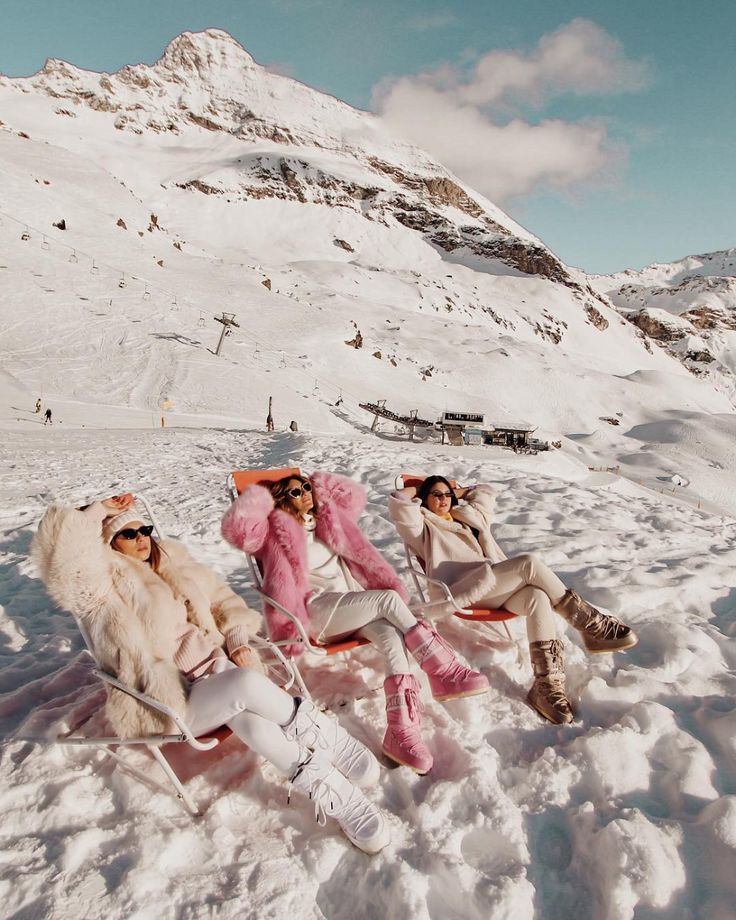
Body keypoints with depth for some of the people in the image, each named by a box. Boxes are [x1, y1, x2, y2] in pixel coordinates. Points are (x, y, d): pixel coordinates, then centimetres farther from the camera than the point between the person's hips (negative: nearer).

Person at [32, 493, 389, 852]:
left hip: (213, 665, 5)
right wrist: (97, 511, -15)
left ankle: (330, 790, -23)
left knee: (247, 715, -30)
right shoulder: (103, 589, -6)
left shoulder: (173, 563, 13)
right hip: (168, 703, -5)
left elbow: (222, 601, 18)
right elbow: (62, 556, -27)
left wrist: (238, 642, 1)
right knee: (245, 685, -32)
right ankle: (322, 732, -10)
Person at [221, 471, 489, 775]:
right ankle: (444, 671, -23)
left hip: (355, 602, 6)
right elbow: (237, 528, -12)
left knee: (393, 638, -26)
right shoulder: (276, 531, 4)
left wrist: (319, 483, 24)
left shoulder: (326, 517, 22)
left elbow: (355, 496, 33)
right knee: (389, 597, -27)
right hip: (318, 610, -6)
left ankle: (401, 733, -35)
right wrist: (263, 498, 0)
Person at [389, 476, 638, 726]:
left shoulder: (466, 517, 36)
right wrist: (415, 492, 17)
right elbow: (400, 505, -2)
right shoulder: (423, 525, 16)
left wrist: (459, 492, 39)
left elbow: (486, 493, 47)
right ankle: (589, 623, -18)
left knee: (536, 595, -28)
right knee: (529, 563, -26)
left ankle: (547, 684, -34)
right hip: (461, 592, -6)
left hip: (495, 588, 7)